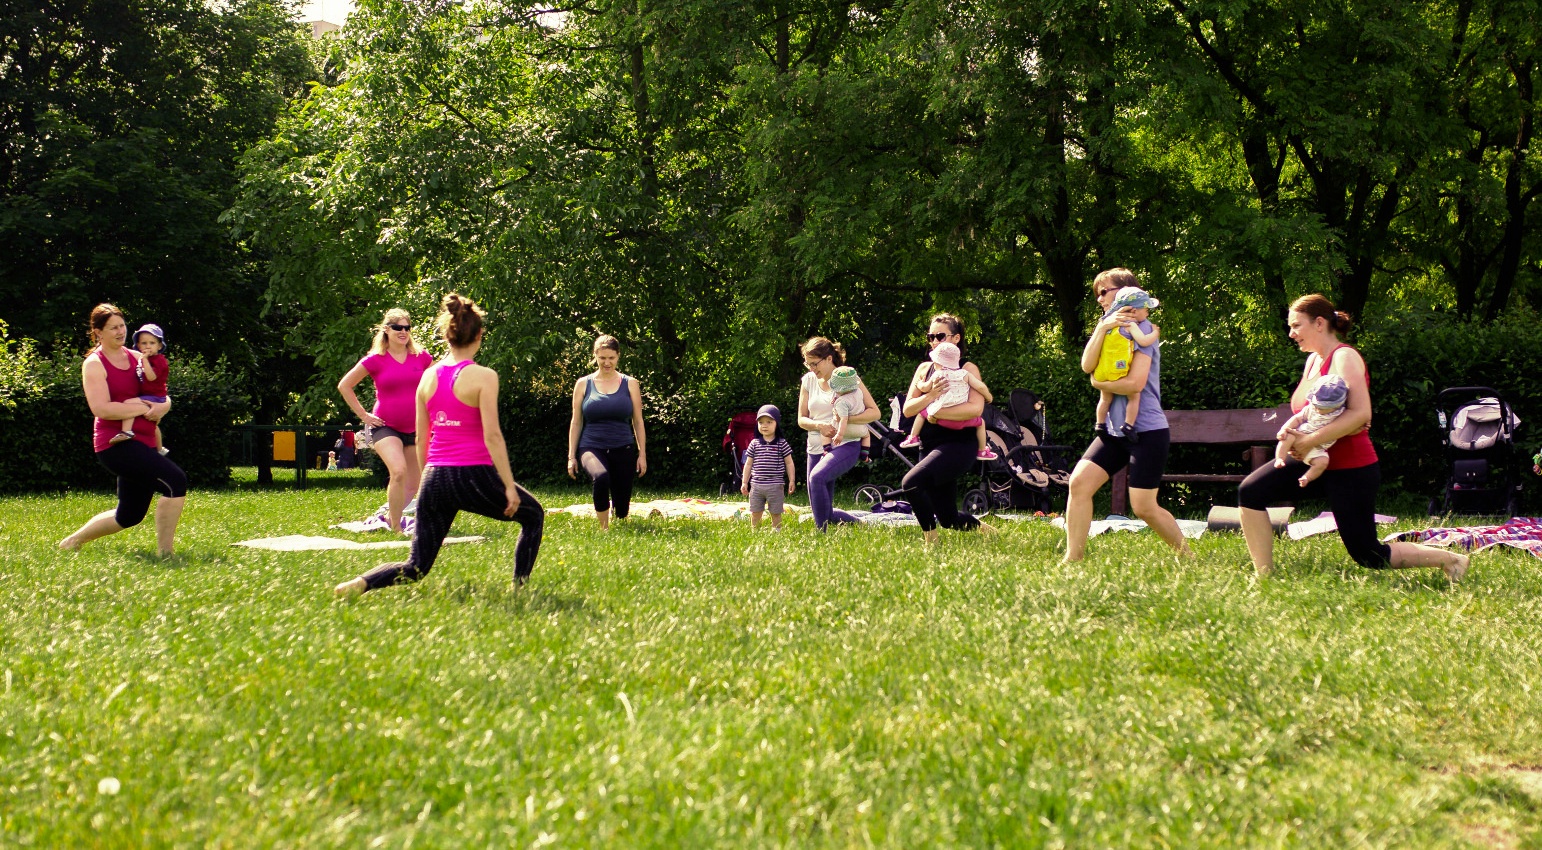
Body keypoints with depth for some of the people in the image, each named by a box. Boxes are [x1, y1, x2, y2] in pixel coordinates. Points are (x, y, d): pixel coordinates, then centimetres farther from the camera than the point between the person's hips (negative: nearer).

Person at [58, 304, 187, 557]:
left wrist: (161, 408, -8)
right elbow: (102, 408, -18)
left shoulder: (137, 358, 14)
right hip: (116, 443, -8)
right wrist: (143, 408, -16)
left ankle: (73, 540, 35)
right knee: (176, 480, -24)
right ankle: (165, 552, -19)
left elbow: (163, 397, 15)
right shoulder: (94, 364, -5)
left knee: (129, 515, 16)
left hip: (143, 443, 8)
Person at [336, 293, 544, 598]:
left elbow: (421, 440, 13)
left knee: (416, 567, 10)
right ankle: (519, 587, 18)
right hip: (474, 474, -5)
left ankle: (359, 584, -14)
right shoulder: (483, 377, -7)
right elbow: (492, 436, -12)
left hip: (435, 479, 5)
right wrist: (509, 486, -9)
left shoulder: (429, 376, 9)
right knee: (533, 515, 23)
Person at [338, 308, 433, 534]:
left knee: (413, 485, 8)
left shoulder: (421, 357, -1)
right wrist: (363, 415, -2)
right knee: (399, 471, -26)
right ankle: (396, 528, -16)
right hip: (385, 426, -4)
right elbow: (344, 386, 1)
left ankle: (389, 515, 34)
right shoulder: (376, 360, -8)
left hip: (414, 429, 4)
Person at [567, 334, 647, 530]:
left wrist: (642, 454, 5)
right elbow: (576, 422, 8)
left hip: (623, 449, 2)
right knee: (601, 477, -36)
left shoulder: (630, 384, 7)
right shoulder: (583, 384, 6)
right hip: (592, 447, -2)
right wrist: (571, 456, 4)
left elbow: (638, 422, 10)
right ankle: (603, 528, -20)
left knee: (622, 506, 0)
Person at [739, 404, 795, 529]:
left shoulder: (782, 443, -2)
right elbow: (748, 464, 11)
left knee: (776, 513, 4)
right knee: (755, 513, 9)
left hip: (775, 486, -3)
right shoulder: (754, 443, 5)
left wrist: (791, 481, 1)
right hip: (756, 485, 3)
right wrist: (744, 483, 10)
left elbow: (789, 463, 4)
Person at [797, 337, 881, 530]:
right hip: (817, 448, 6)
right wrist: (819, 425, -13)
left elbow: (874, 412, -8)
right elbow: (801, 419, 9)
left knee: (817, 477, -36)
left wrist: (846, 419, -22)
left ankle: (822, 533, -31)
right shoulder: (808, 380, 8)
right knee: (822, 512, 7)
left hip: (845, 445, -6)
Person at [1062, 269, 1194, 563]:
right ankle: (1072, 559, -7)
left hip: (1147, 431, -7)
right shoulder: (1108, 328, 15)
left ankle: (1189, 558, 17)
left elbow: (1135, 383, -22)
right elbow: (1087, 365, -4)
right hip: (1114, 429, 7)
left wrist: (1098, 382, -6)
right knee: (1079, 482, -10)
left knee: (1144, 507, -3)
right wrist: (1102, 329, -17)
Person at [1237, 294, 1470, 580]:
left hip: (1350, 469, -8)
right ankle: (1264, 575, -3)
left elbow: (1360, 414, -27)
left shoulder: (1344, 357, -15)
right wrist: (1290, 431, -4)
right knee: (1250, 492, -8)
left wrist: (1310, 441, -26)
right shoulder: (1313, 360, 12)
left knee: (1368, 556, -2)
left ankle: (1451, 560, 15)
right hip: (1317, 462, 8)